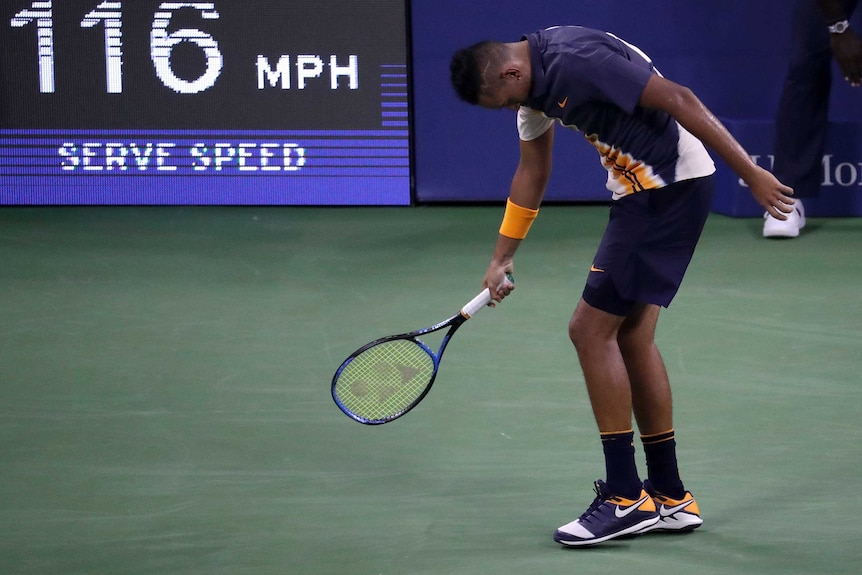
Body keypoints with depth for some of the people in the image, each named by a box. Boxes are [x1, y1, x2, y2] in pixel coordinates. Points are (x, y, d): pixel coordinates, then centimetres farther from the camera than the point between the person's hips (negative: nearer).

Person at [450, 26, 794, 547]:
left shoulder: (576, 61, -23)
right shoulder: (534, 81, 10)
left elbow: (679, 101, -24)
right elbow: (532, 172, 23)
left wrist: (753, 175, -23)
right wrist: (503, 258, 24)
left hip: (673, 186, -10)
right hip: (641, 191, 10)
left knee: (591, 328, -8)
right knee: (631, 335, 11)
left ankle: (625, 497, -4)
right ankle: (670, 498, 17)